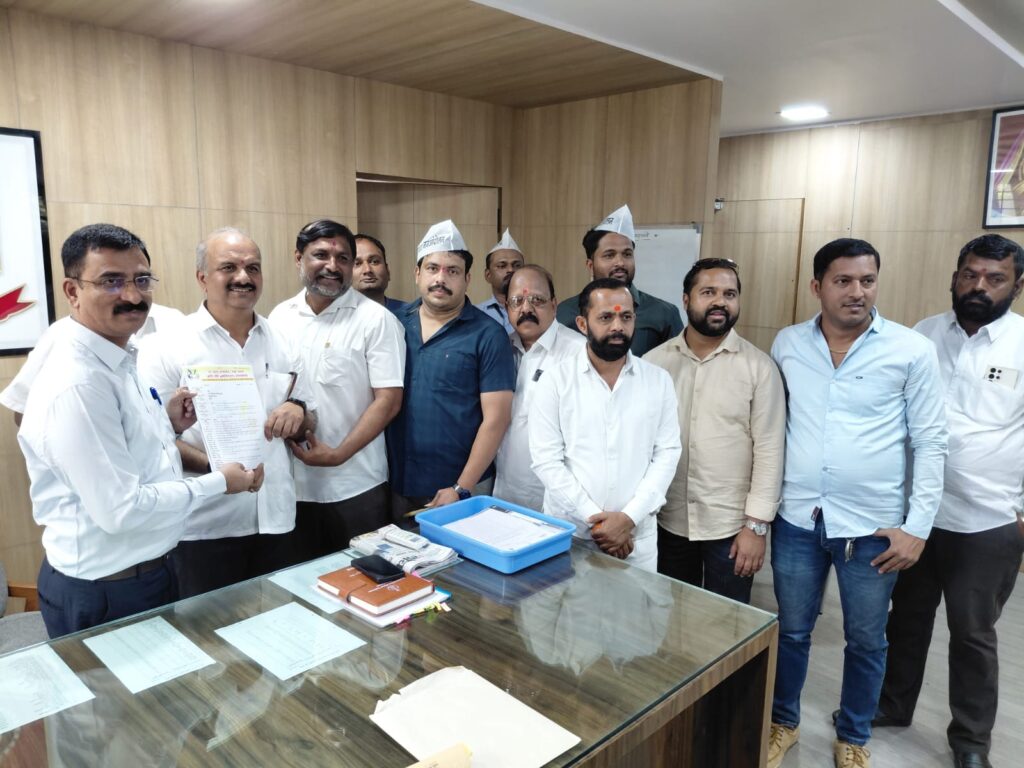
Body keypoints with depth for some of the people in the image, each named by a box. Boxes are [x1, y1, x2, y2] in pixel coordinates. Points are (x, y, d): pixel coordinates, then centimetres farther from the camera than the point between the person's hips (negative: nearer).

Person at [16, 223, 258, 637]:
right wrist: (217, 482, -17)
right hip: (104, 594, -9)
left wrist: (168, 425, -1)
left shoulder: (118, 361, 4)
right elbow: (120, 508, -26)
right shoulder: (77, 383, -26)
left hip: (144, 572, 9)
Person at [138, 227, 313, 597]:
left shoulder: (281, 345, 9)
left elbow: (308, 424, 14)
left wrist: (298, 413, -9)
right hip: (206, 528, -4)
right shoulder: (168, 347, -5)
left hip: (275, 520, 5)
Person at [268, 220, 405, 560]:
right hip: (293, 485, 4)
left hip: (356, 488, -4)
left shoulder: (376, 319, -8)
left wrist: (338, 454, -17)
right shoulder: (280, 316, 6)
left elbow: (388, 400, -12)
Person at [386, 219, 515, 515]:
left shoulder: (487, 335, -9)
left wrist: (462, 489, -13)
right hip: (397, 483, 4)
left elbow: (495, 418, -11)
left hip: (460, 488, -3)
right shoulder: (395, 321, 2)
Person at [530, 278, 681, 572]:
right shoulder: (555, 382, -5)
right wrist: (596, 519, -12)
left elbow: (667, 453, -2)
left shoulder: (659, 381, 1)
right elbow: (546, 460, -8)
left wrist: (629, 518, -12)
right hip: (568, 533, -1)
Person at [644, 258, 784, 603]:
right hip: (667, 522, 2)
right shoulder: (654, 361, -1)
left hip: (731, 525, -2)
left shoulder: (759, 366, -7)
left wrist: (757, 524, -10)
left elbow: (769, 449, -7)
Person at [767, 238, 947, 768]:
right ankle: (783, 723, 39)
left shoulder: (913, 351, -7)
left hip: (873, 526, -1)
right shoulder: (787, 345, -1)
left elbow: (930, 441, -3)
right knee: (791, 631, 16)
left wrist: (918, 526, -6)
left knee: (866, 641, 15)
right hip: (797, 519, 2)